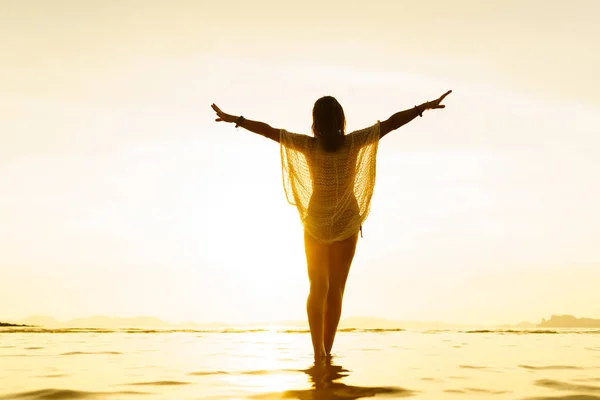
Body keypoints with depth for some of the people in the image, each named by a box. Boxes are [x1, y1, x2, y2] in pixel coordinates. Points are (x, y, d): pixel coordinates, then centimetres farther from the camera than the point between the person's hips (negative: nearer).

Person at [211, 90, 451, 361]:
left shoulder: (309, 145, -13)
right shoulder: (354, 142, -14)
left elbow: (267, 130, -10)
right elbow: (392, 122, -12)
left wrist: (234, 119, -1)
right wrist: (425, 107, -6)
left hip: (316, 222, 0)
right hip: (347, 222, 0)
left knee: (318, 288, 10)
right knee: (336, 289, 10)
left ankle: (318, 350, -5)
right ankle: (326, 350, 10)